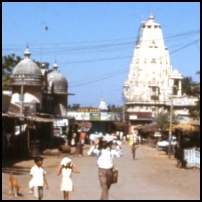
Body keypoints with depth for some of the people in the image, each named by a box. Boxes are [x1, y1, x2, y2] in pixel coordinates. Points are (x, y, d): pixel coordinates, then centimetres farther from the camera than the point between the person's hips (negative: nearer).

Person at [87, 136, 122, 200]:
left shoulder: (111, 150, -2)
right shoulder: (98, 150, -6)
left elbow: (119, 154, -18)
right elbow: (89, 153, -20)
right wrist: (95, 145, -31)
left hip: (109, 170, 3)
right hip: (101, 170, -3)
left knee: (107, 188, 17)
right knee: (104, 188, -13)